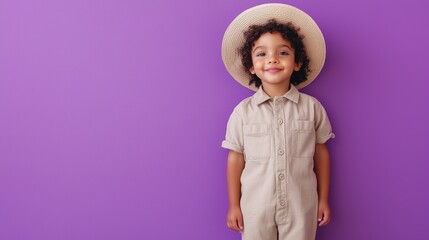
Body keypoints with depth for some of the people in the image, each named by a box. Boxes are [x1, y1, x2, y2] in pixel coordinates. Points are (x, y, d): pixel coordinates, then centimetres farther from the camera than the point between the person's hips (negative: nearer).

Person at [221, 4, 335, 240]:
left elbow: (321, 154, 3)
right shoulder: (243, 111, -6)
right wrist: (234, 205, 2)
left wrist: (323, 200, 7)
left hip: (301, 206, 1)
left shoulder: (312, 107, -4)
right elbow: (235, 159, -1)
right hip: (255, 207, 0)